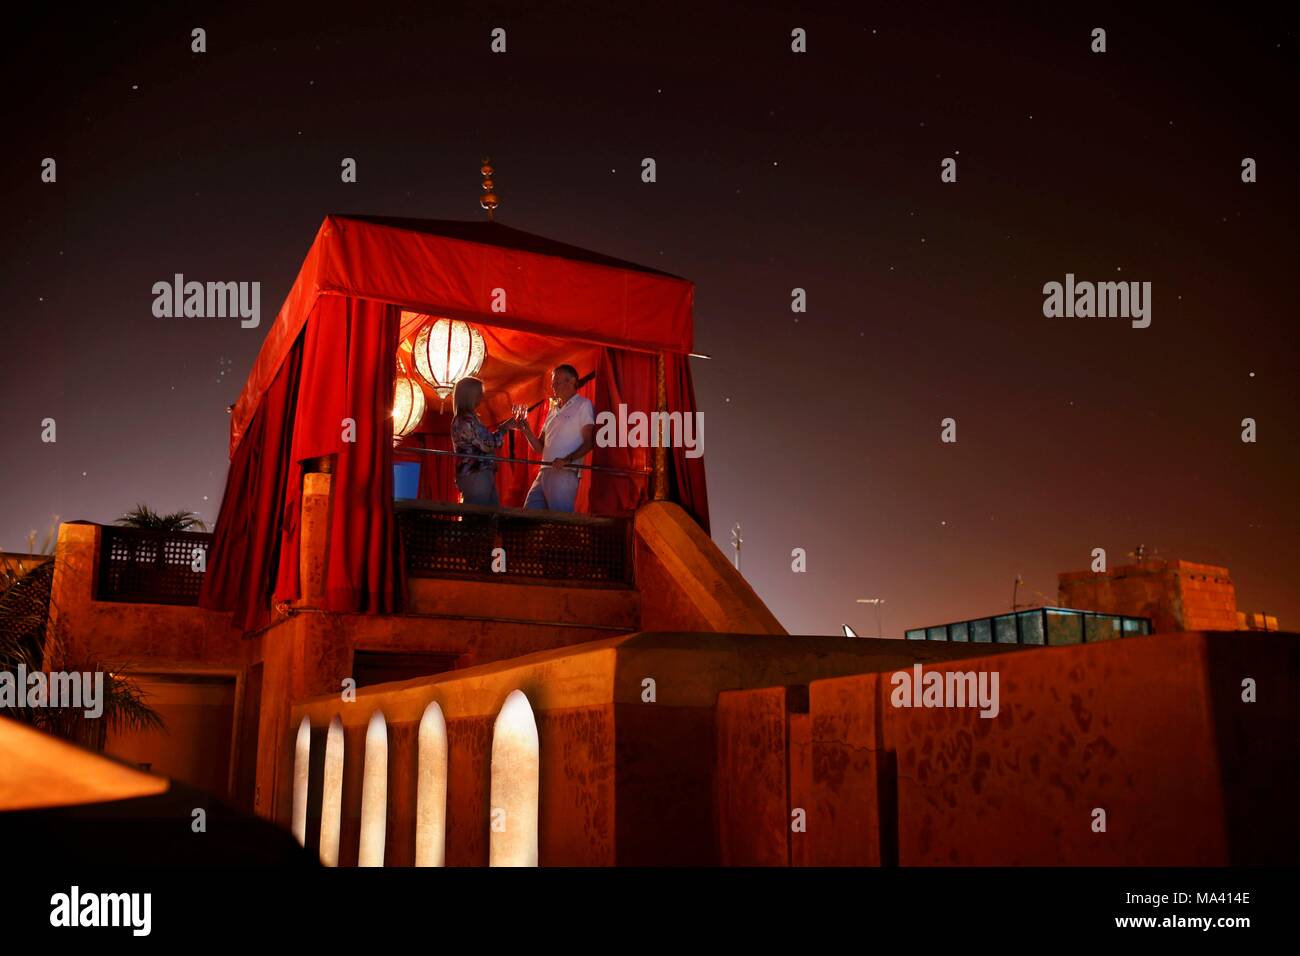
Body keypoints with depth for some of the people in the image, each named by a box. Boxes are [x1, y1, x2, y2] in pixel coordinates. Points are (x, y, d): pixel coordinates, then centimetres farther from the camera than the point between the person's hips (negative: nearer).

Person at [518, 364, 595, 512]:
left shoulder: (583, 405, 2)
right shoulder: (553, 409, 23)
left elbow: (589, 443, -7)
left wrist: (567, 459, -22)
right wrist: (527, 431, 3)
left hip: (565, 474, -7)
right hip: (544, 472, 7)